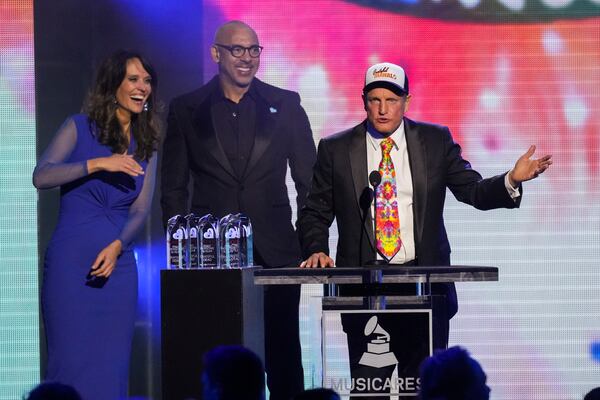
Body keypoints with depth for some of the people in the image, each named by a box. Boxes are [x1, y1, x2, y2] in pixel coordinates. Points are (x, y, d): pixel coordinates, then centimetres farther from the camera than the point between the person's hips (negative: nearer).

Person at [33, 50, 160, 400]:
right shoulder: (80, 128, 1)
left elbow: (141, 210, 6)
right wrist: (98, 164, -21)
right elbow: (41, 176, -13)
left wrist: (116, 246, -12)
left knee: (111, 367, 2)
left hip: (118, 264, 4)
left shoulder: (146, 145, 13)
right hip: (70, 262, -4)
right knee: (71, 362, -6)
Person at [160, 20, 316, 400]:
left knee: (283, 355, 1)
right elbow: (174, 188, 9)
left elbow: (308, 180, 9)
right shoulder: (187, 110, 7)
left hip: (276, 252, 0)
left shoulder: (285, 105, 8)